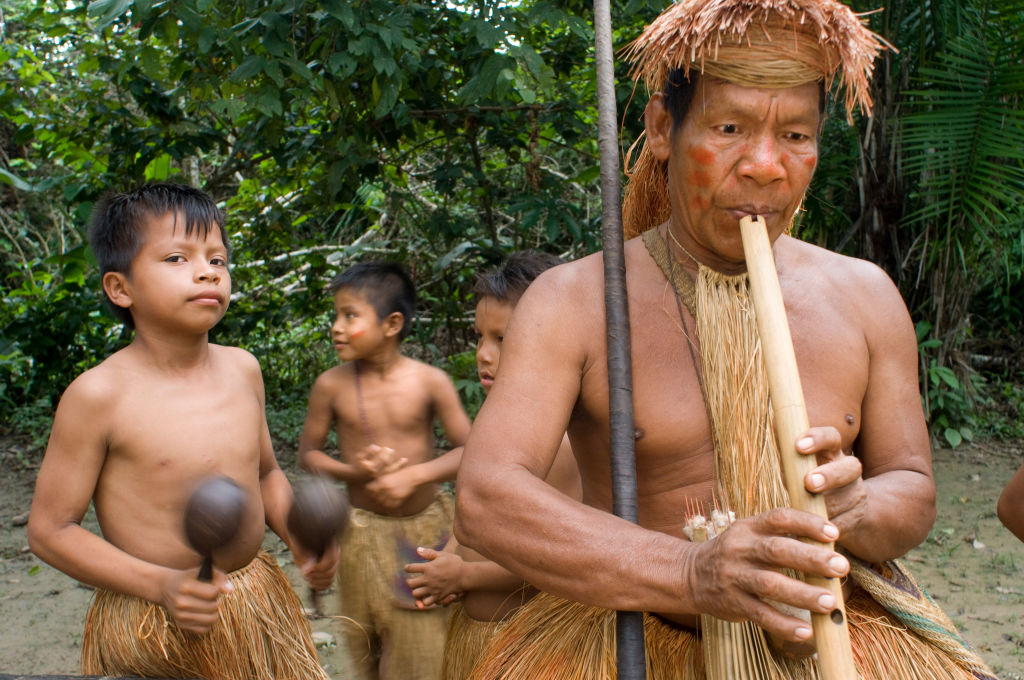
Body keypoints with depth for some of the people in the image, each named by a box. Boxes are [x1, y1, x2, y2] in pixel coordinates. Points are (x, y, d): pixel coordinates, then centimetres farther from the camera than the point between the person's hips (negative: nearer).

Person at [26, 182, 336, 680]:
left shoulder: (242, 369, 2)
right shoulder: (99, 395, -14)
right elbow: (50, 529, -11)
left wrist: (298, 536, -2)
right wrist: (161, 585, -20)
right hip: (152, 631, -5)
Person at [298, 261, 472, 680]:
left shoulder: (430, 382, -11)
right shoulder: (332, 385, -7)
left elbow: (469, 450, -7)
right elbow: (308, 452, 2)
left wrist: (414, 476, -22)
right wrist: (354, 471, -17)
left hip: (425, 528, -1)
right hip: (364, 532, 1)